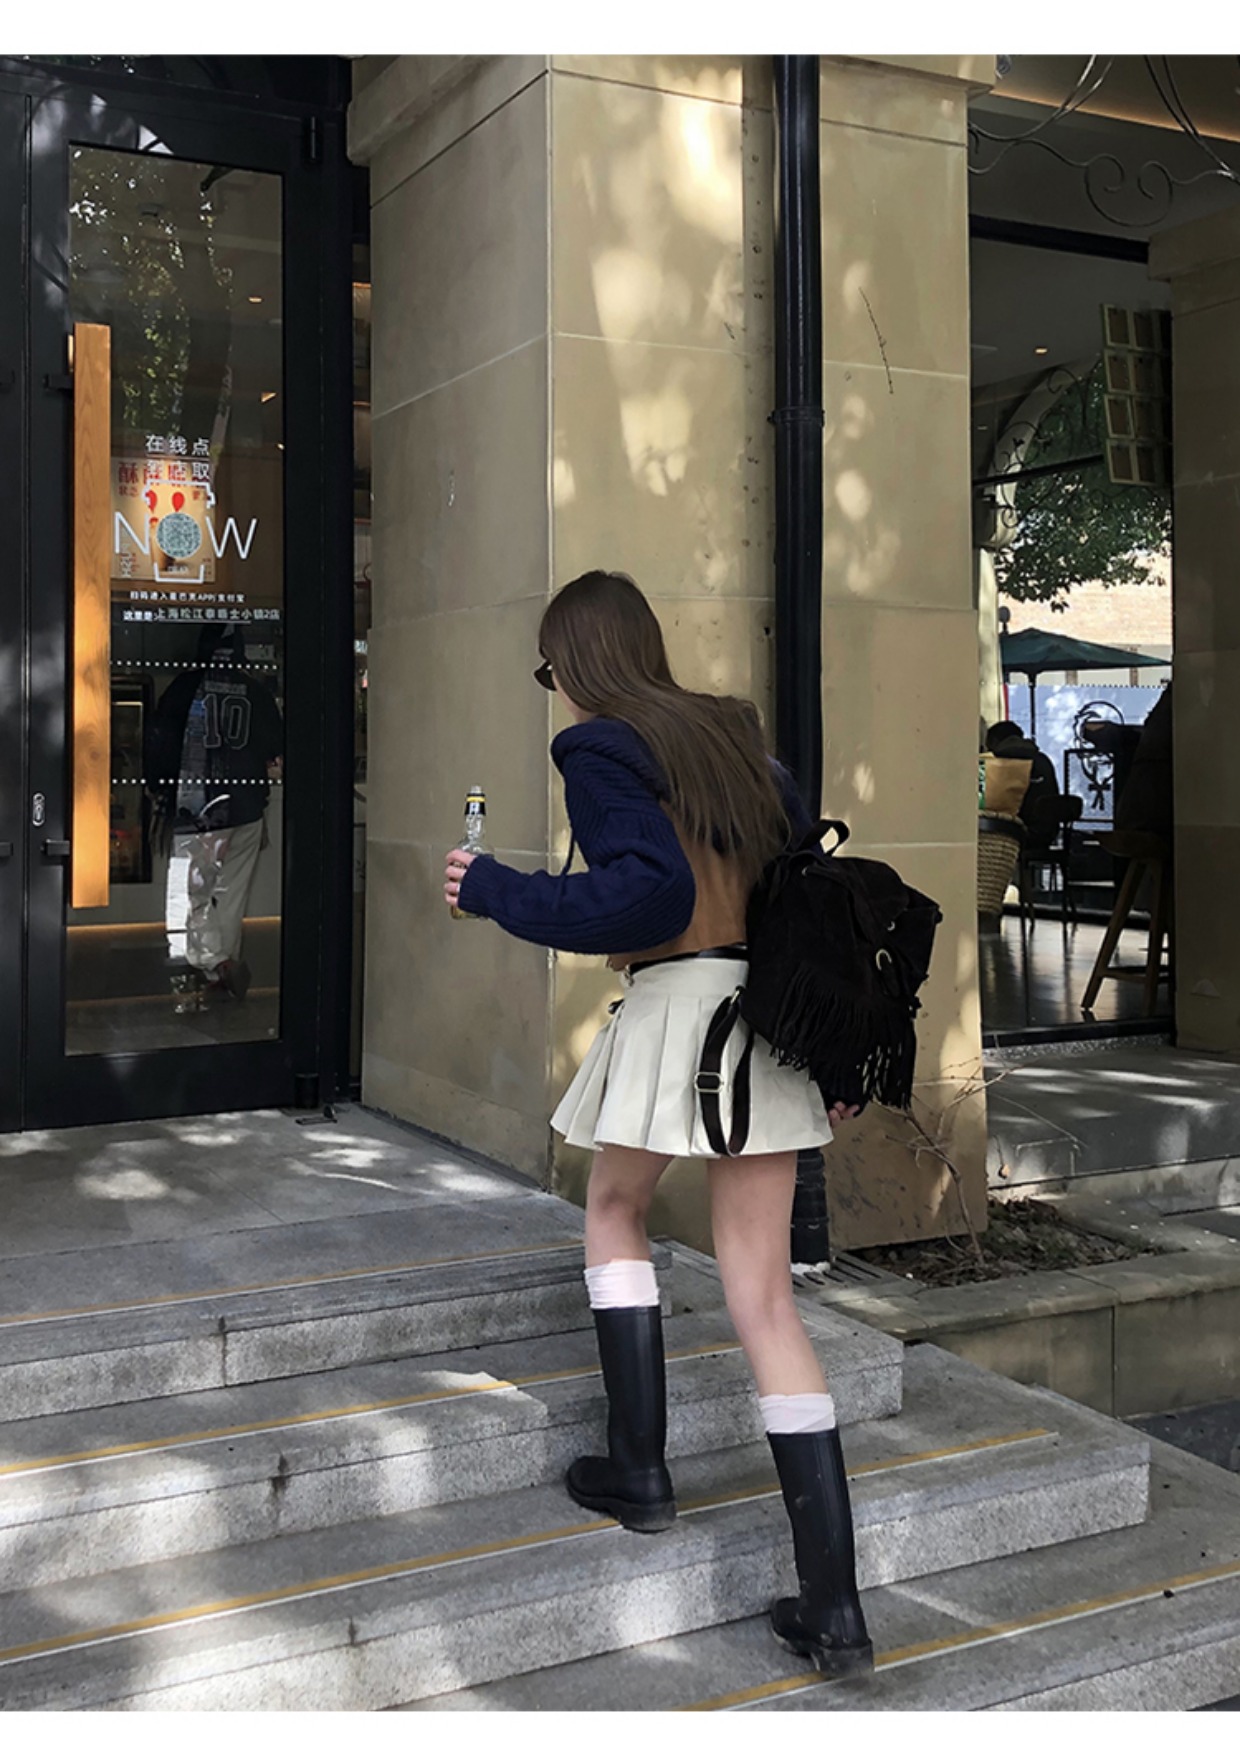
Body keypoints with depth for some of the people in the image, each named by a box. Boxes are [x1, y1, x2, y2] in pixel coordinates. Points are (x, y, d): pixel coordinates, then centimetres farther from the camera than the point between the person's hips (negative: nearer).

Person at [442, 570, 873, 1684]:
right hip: (773, 1007, 6)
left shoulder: (600, 746, -5)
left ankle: (639, 1468, 24)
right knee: (763, 1296, 6)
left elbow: (649, 893, -19)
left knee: (615, 1209, 24)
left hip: (677, 1006, -6)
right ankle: (835, 1608, 4)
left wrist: (497, 893, -8)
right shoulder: (735, 732, 17)